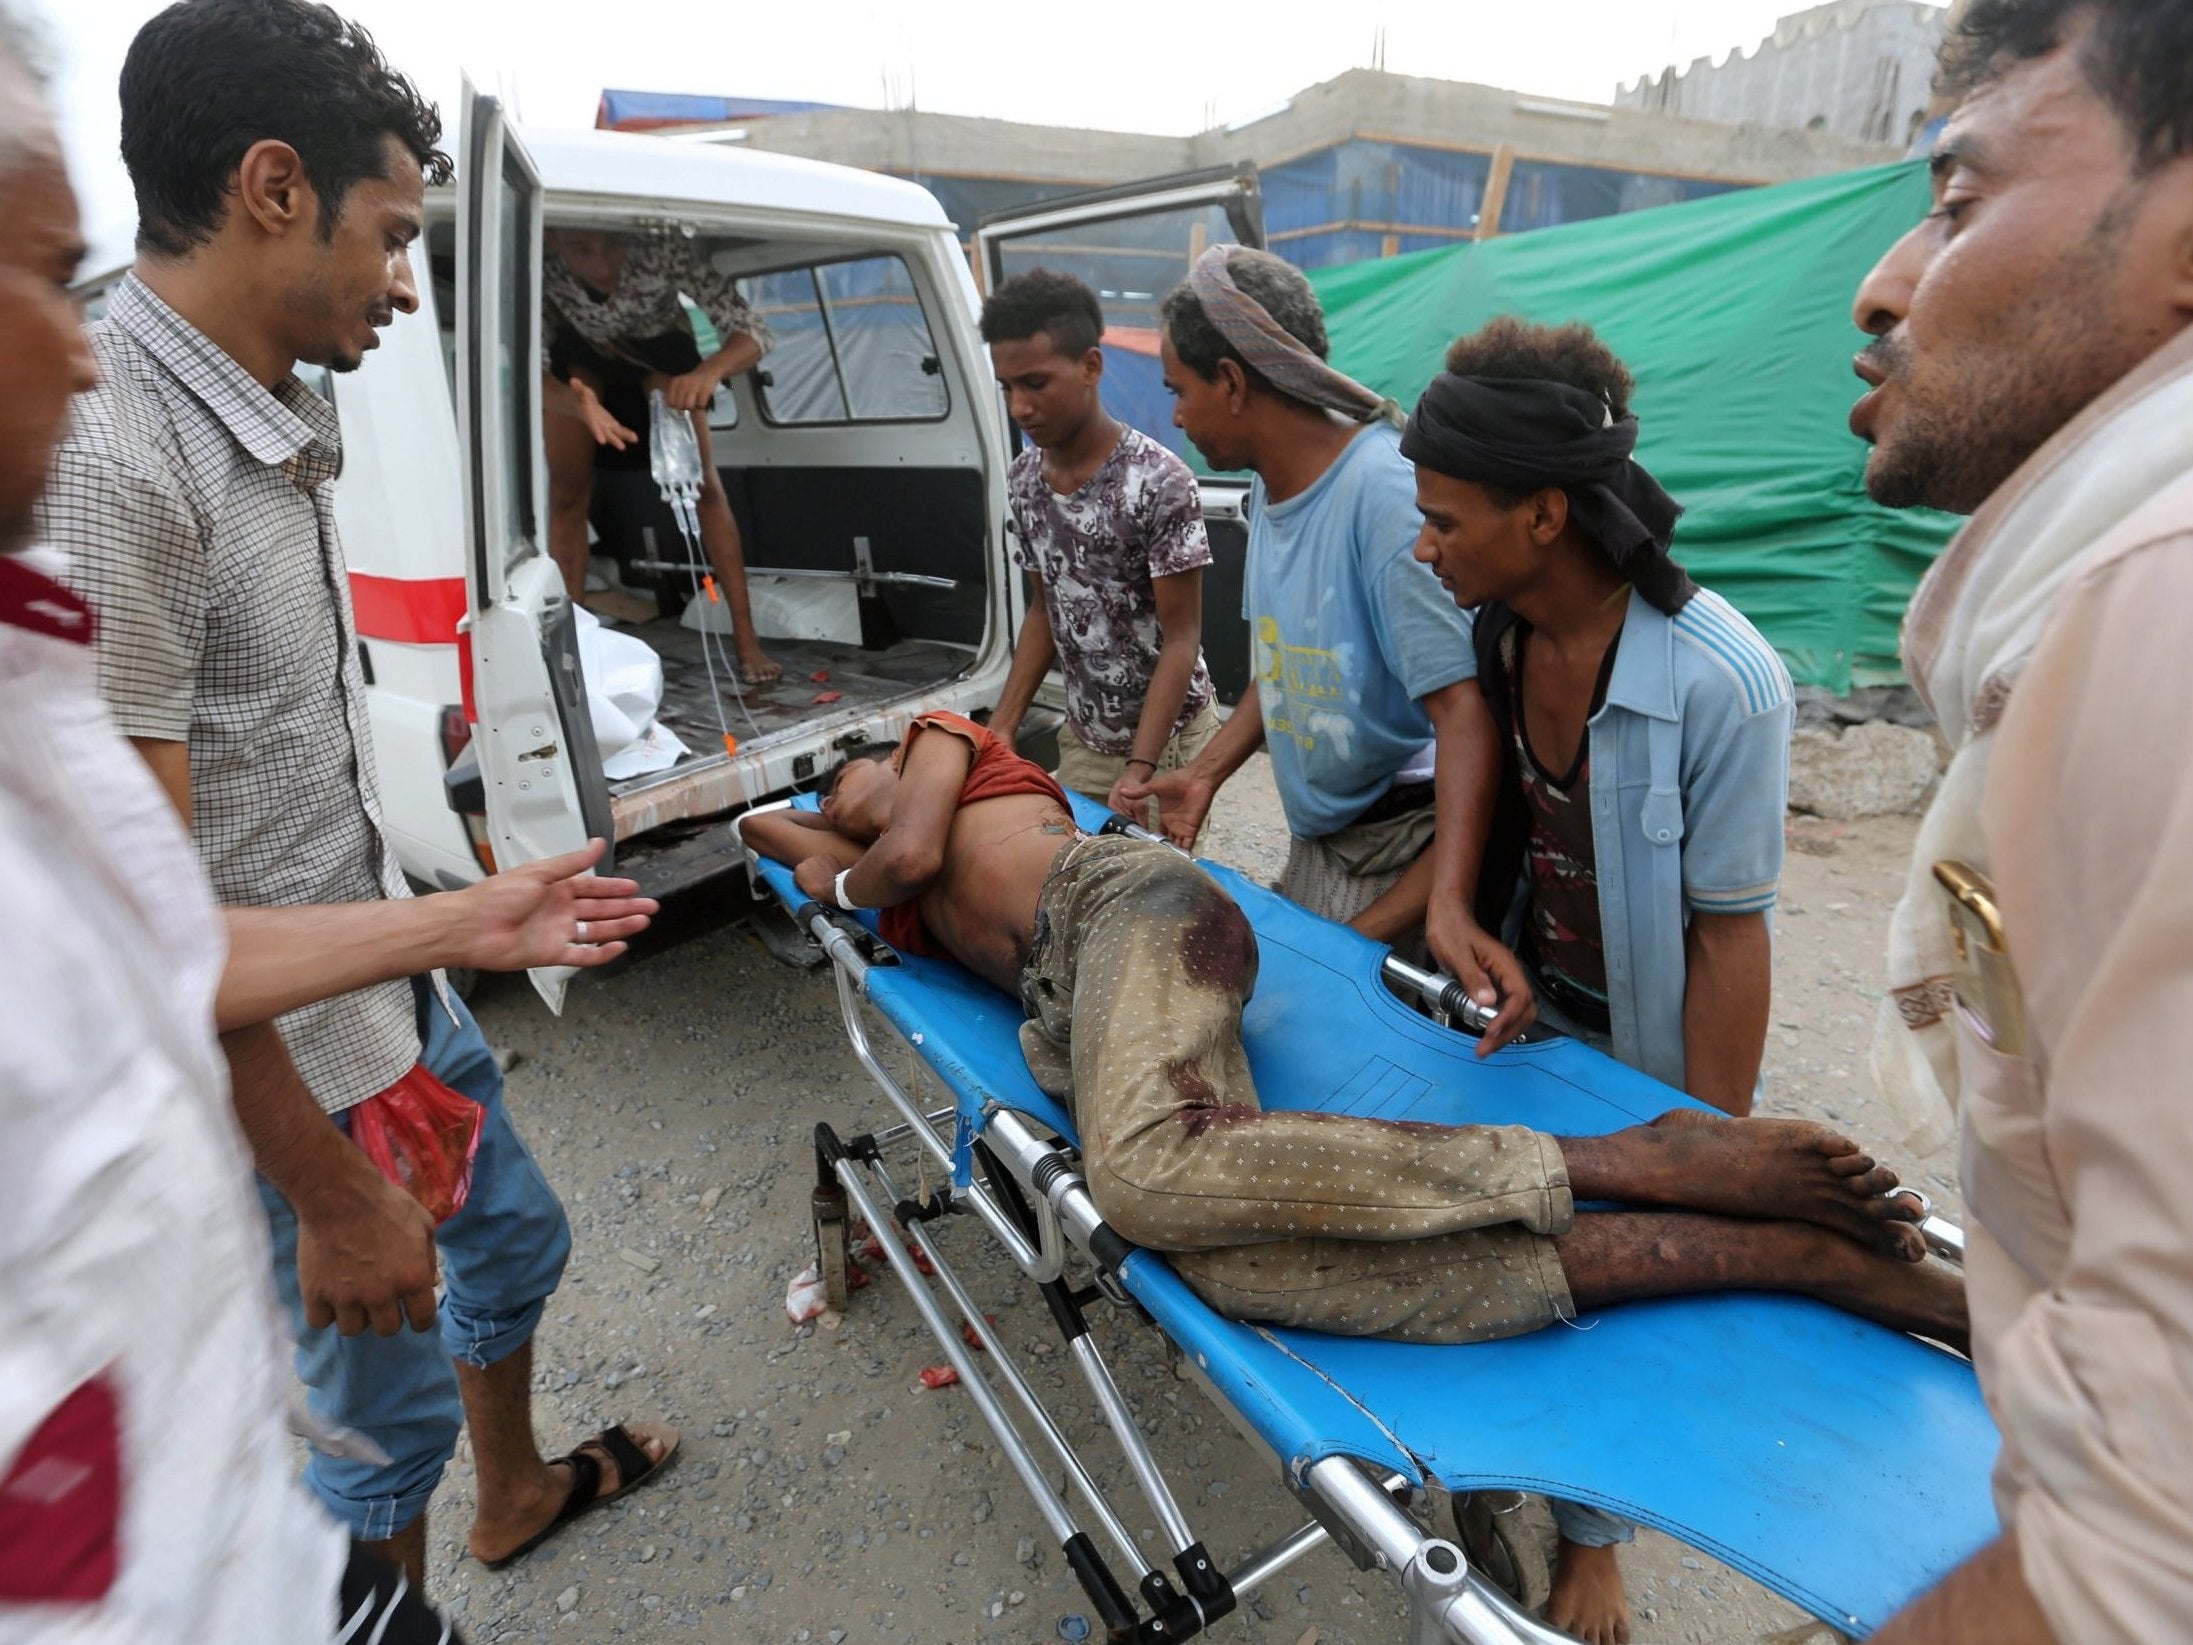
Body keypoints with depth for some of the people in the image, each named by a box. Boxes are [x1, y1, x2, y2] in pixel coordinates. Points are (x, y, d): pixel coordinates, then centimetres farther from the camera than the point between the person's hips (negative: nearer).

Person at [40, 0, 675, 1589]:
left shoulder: (275, 429, 4)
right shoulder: (105, 461, -24)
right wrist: (330, 1192, -18)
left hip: (399, 993, 9)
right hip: (289, 1067, -9)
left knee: (514, 1241, 27)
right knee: (387, 1408, 12)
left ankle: (518, 1490, 54)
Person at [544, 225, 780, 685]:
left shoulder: (664, 246, -39)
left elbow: (752, 331, -37)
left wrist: (709, 371, -59)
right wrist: (578, 404, -57)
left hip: (661, 348, -1)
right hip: (580, 354, 1)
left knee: (701, 482, -14)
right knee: (567, 492, -10)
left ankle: (746, 638, -11)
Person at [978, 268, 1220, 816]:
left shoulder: (1159, 482, -19)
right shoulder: (1023, 479, 0)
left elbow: (1181, 638, -17)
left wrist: (1138, 770, -24)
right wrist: (1001, 728, 3)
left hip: (1166, 738, -5)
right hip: (1082, 739, 5)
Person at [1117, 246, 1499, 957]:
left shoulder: (1389, 491, -23)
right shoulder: (1270, 485, 4)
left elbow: (1467, 709, -29)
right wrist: (1205, 773, 9)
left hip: (1403, 862, -8)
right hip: (1313, 844, 8)